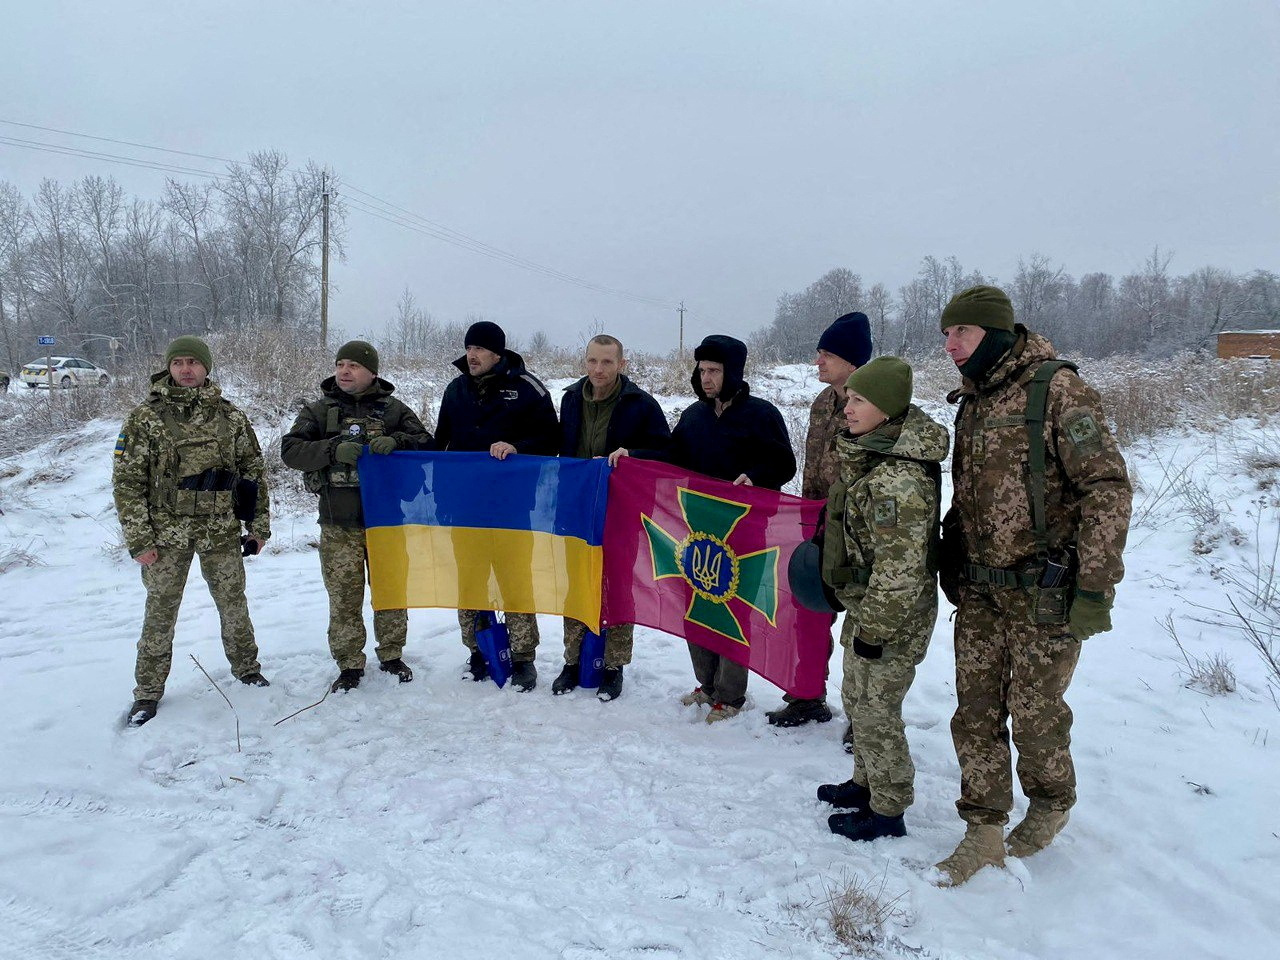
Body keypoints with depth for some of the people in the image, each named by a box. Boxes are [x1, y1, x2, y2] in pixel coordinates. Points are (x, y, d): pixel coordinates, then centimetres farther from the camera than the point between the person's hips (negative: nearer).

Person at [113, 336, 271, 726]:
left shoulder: (230, 416, 2)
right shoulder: (145, 419, -3)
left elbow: (254, 471, 8)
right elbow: (127, 482, -3)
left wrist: (258, 526, 5)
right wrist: (138, 540, -8)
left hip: (222, 532, 1)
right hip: (167, 534, -1)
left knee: (234, 603, 11)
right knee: (160, 612, 7)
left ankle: (246, 667, 32)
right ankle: (149, 690, 21)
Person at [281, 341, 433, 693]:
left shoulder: (393, 409, 6)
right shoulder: (318, 410, 6)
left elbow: (426, 443, 1)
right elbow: (290, 450, -5)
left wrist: (396, 442, -20)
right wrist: (334, 449, -21)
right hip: (338, 524, 0)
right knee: (344, 597, 2)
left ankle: (391, 656, 27)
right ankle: (349, 665, 16)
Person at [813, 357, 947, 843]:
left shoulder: (899, 479, -29)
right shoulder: (873, 454, 4)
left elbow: (899, 569, -27)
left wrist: (875, 629, -20)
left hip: (892, 619, -10)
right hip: (865, 606, 10)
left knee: (876, 713, 6)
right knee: (857, 699, 23)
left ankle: (888, 811, 25)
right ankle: (867, 783, 42)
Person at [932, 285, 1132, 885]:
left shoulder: (1057, 389, -12)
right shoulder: (972, 403, 11)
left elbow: (1108, 488, -16)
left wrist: (1095, 586, -20)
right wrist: (951, 562, 19)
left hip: (1043, 595, -6)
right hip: (980, 594, 7)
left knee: (1034, 711, 7)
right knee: (976, 711, 7)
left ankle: (1051, 804, 35)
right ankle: (984, 832, 20)